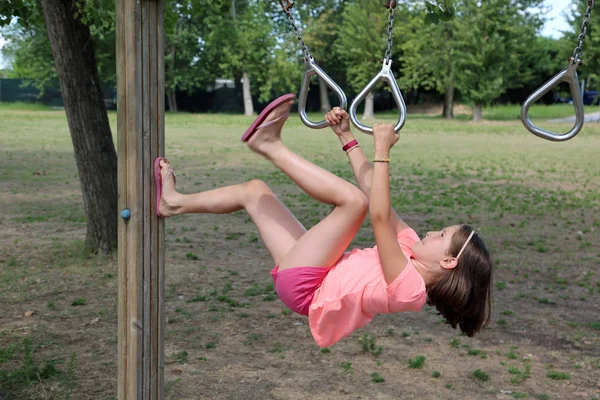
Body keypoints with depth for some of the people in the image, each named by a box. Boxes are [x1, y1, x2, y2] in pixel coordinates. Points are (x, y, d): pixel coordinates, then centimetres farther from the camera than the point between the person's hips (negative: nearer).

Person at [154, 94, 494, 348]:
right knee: (254, 189, 14)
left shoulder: (408, 287, -23)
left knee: (354, 200, -25)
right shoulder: (412, 250, 3)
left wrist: (382, 152, -30)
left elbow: (380, 217, -32)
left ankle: (269, 144, -15)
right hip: (309, 273, 10)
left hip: (302, 286, -10)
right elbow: (376, 194, 3)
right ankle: (174, 204, 22)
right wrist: (347, 139, 1)